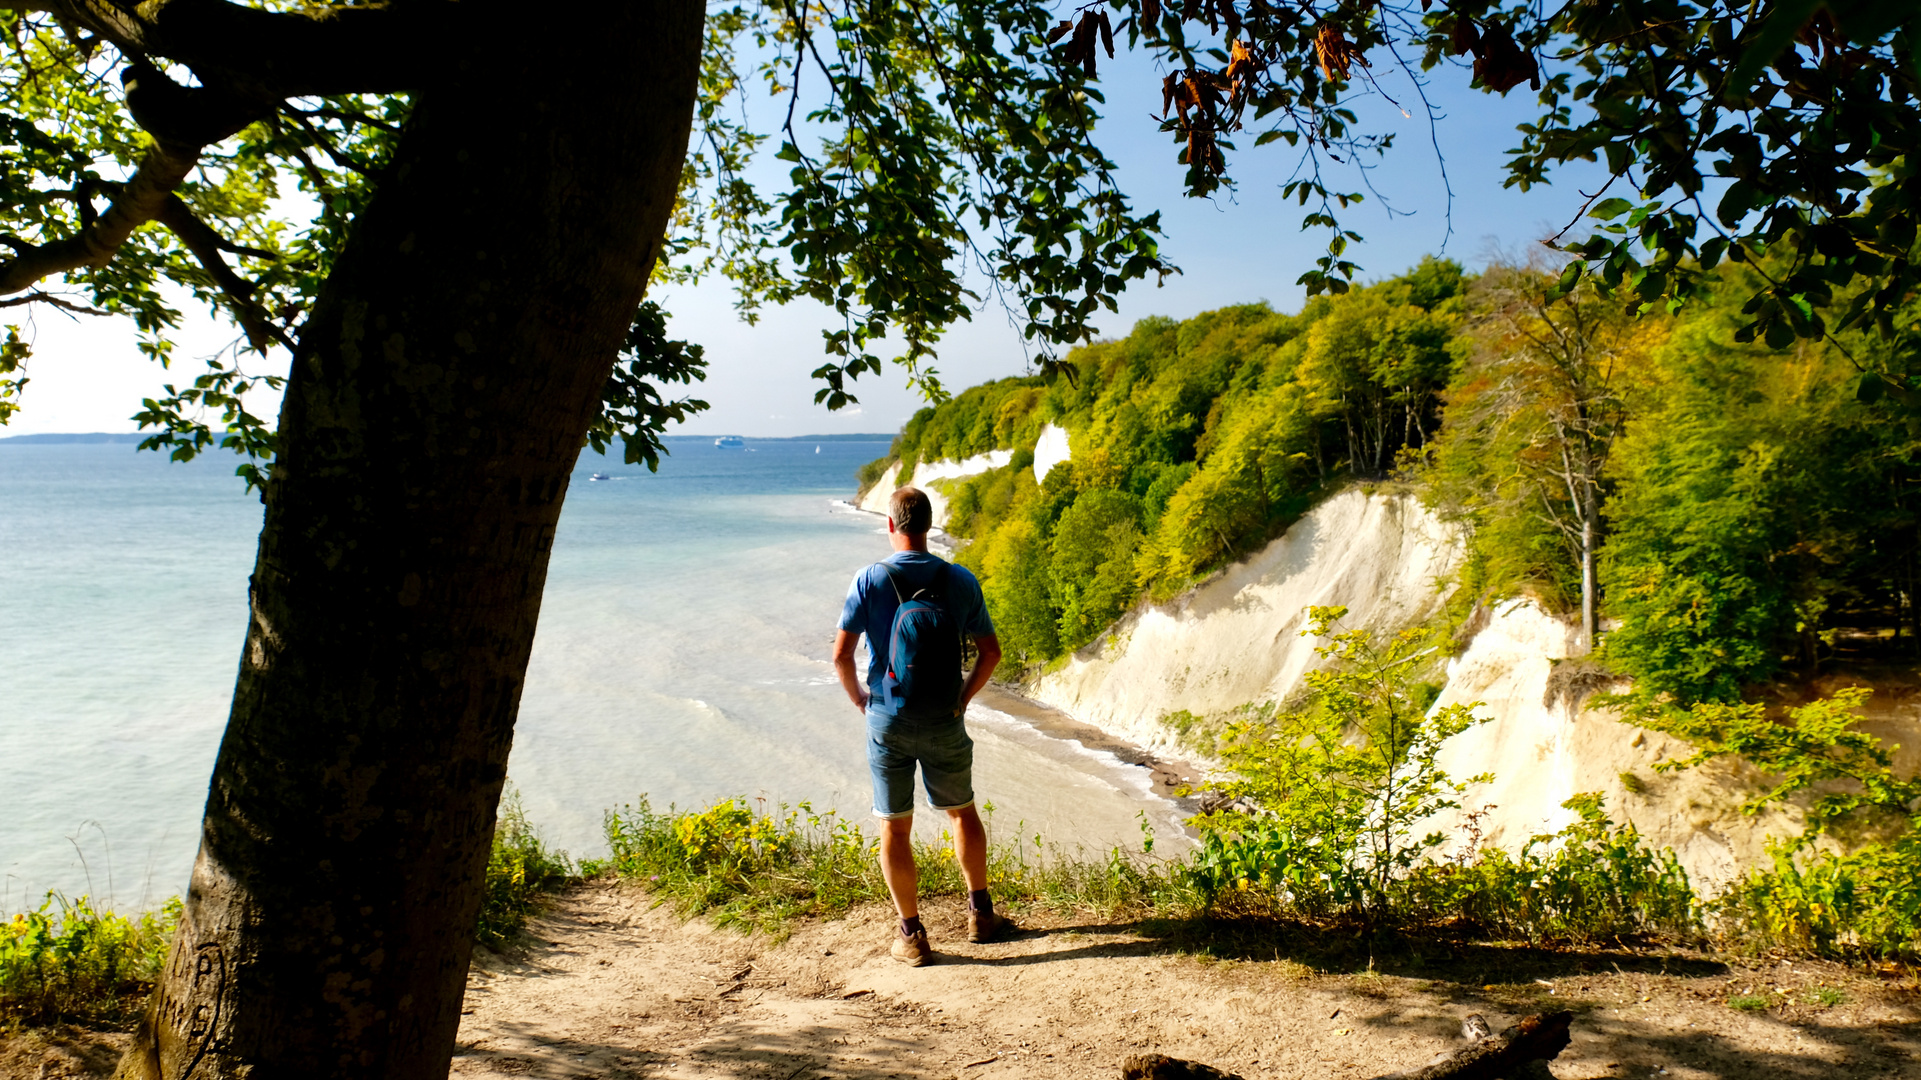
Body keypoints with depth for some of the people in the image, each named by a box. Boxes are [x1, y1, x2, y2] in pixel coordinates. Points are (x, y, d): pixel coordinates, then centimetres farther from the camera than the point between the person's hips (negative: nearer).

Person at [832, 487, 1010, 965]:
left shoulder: (869, 580, -10)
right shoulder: (960, 581, -4)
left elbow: (841, 655, -11)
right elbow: (991, 651, 0)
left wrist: (859, 698, 6)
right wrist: (964, 698, 12)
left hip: (887, 722, -2)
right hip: (944, 723, 2)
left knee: (895, 827, 9)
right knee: (962, 812, 20)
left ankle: (911, 933, 15)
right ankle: (981, 913, 29)